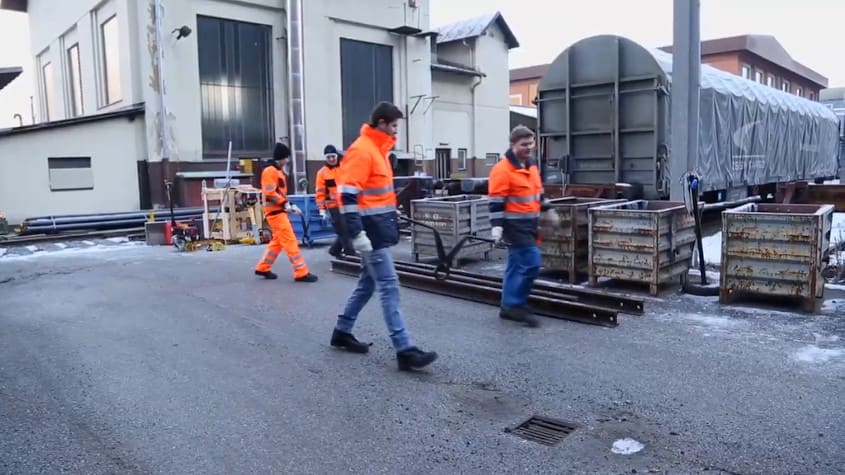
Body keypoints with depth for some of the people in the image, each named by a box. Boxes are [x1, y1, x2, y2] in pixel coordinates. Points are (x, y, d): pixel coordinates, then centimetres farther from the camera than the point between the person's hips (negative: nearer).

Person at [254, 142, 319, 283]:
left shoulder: (279, 171, 19)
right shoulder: (269, 171, -13)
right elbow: (270, 193, -20)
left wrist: (290, 205, 10)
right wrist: (285, 203, -21)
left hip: (280, 210, 10)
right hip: (275, 211, -10)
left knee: (278, 241, 16)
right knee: (290, 241, -11)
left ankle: (262, 268, 26)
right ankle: (301, 273, -11)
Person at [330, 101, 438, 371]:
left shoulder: (377, 148, 16)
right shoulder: (361, 151, -15)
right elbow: (348, 196, -22)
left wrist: (392, 213, 24)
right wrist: (356, 233, -26)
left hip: (379, 227, 10)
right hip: (370, 229, -10)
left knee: (368, 283, 16)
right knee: (389, 286, -11)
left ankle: (342, 332, 30)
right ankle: (404, 350, -9)